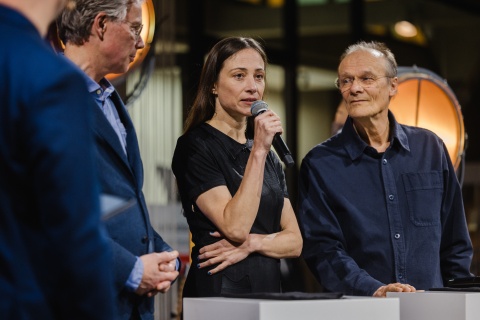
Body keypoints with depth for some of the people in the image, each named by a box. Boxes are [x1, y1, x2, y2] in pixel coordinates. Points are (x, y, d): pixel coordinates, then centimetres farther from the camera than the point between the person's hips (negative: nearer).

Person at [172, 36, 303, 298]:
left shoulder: (269, 157, 12)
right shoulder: (195, 146, -8)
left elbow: (294, 242, 7)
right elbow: (236, 227, -19)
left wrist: (252, 243, -12)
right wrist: (258, 151, -19)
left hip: (268, 290, 6)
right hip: (219, 290, -6)